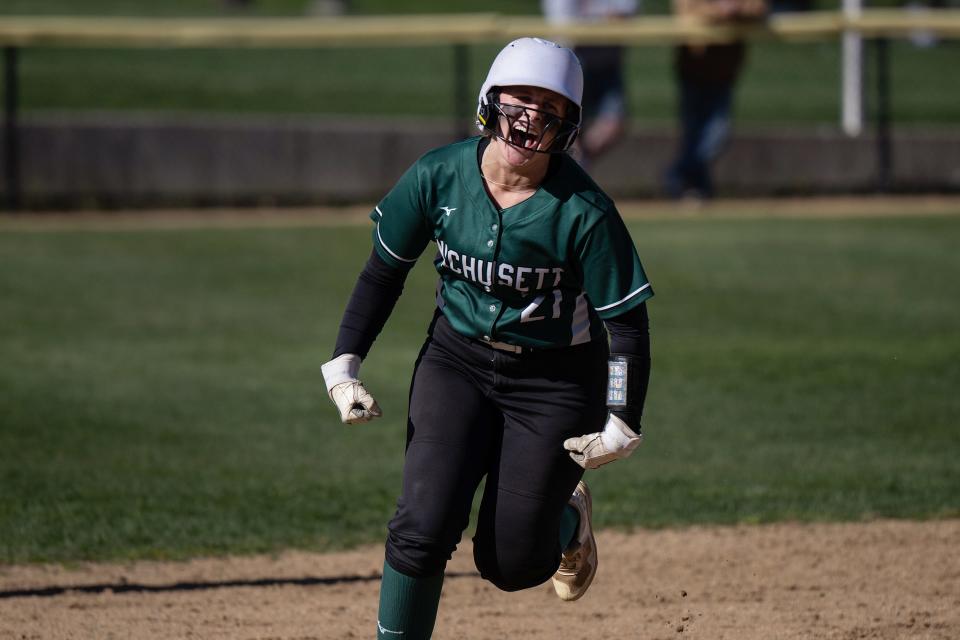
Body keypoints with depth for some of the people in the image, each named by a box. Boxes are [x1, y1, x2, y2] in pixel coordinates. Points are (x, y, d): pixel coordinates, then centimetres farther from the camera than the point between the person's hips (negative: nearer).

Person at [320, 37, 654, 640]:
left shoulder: (584, 212, -22)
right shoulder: (439, 176, -13)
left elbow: (628, 322, -14)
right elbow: (385, 271, 1)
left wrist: (622, 425, -16)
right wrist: (345, 363, -6)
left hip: (556, 382, -2)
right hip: (457, 363, 2)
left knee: (511, 563, 1)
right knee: (423, 528, -16)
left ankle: (567, 515, 36)